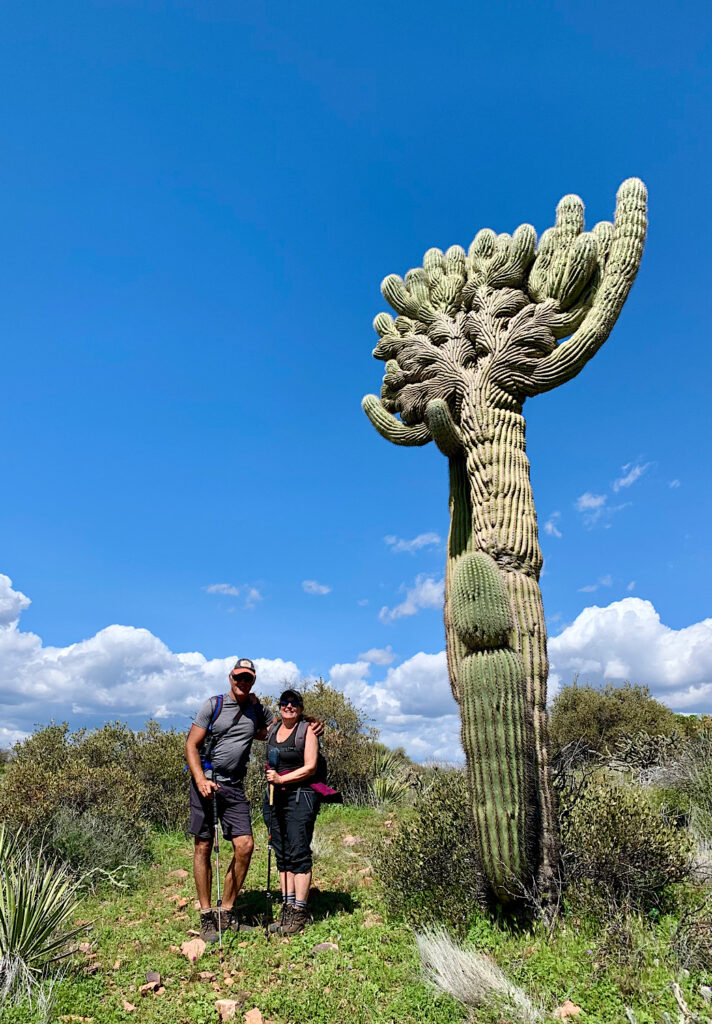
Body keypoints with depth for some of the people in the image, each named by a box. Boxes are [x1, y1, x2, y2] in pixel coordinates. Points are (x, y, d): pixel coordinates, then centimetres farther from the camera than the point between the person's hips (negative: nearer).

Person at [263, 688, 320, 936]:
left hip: (299, 797, -6)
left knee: (298, 853, -5)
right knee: (281, 854, 8)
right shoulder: (272, 729, 11)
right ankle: (287, 907, 16)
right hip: (274, 798, 6)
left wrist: (281, 779, -16)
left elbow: (310, 768, -10)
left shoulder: (306, 732, -4)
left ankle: (299, 912, 1)